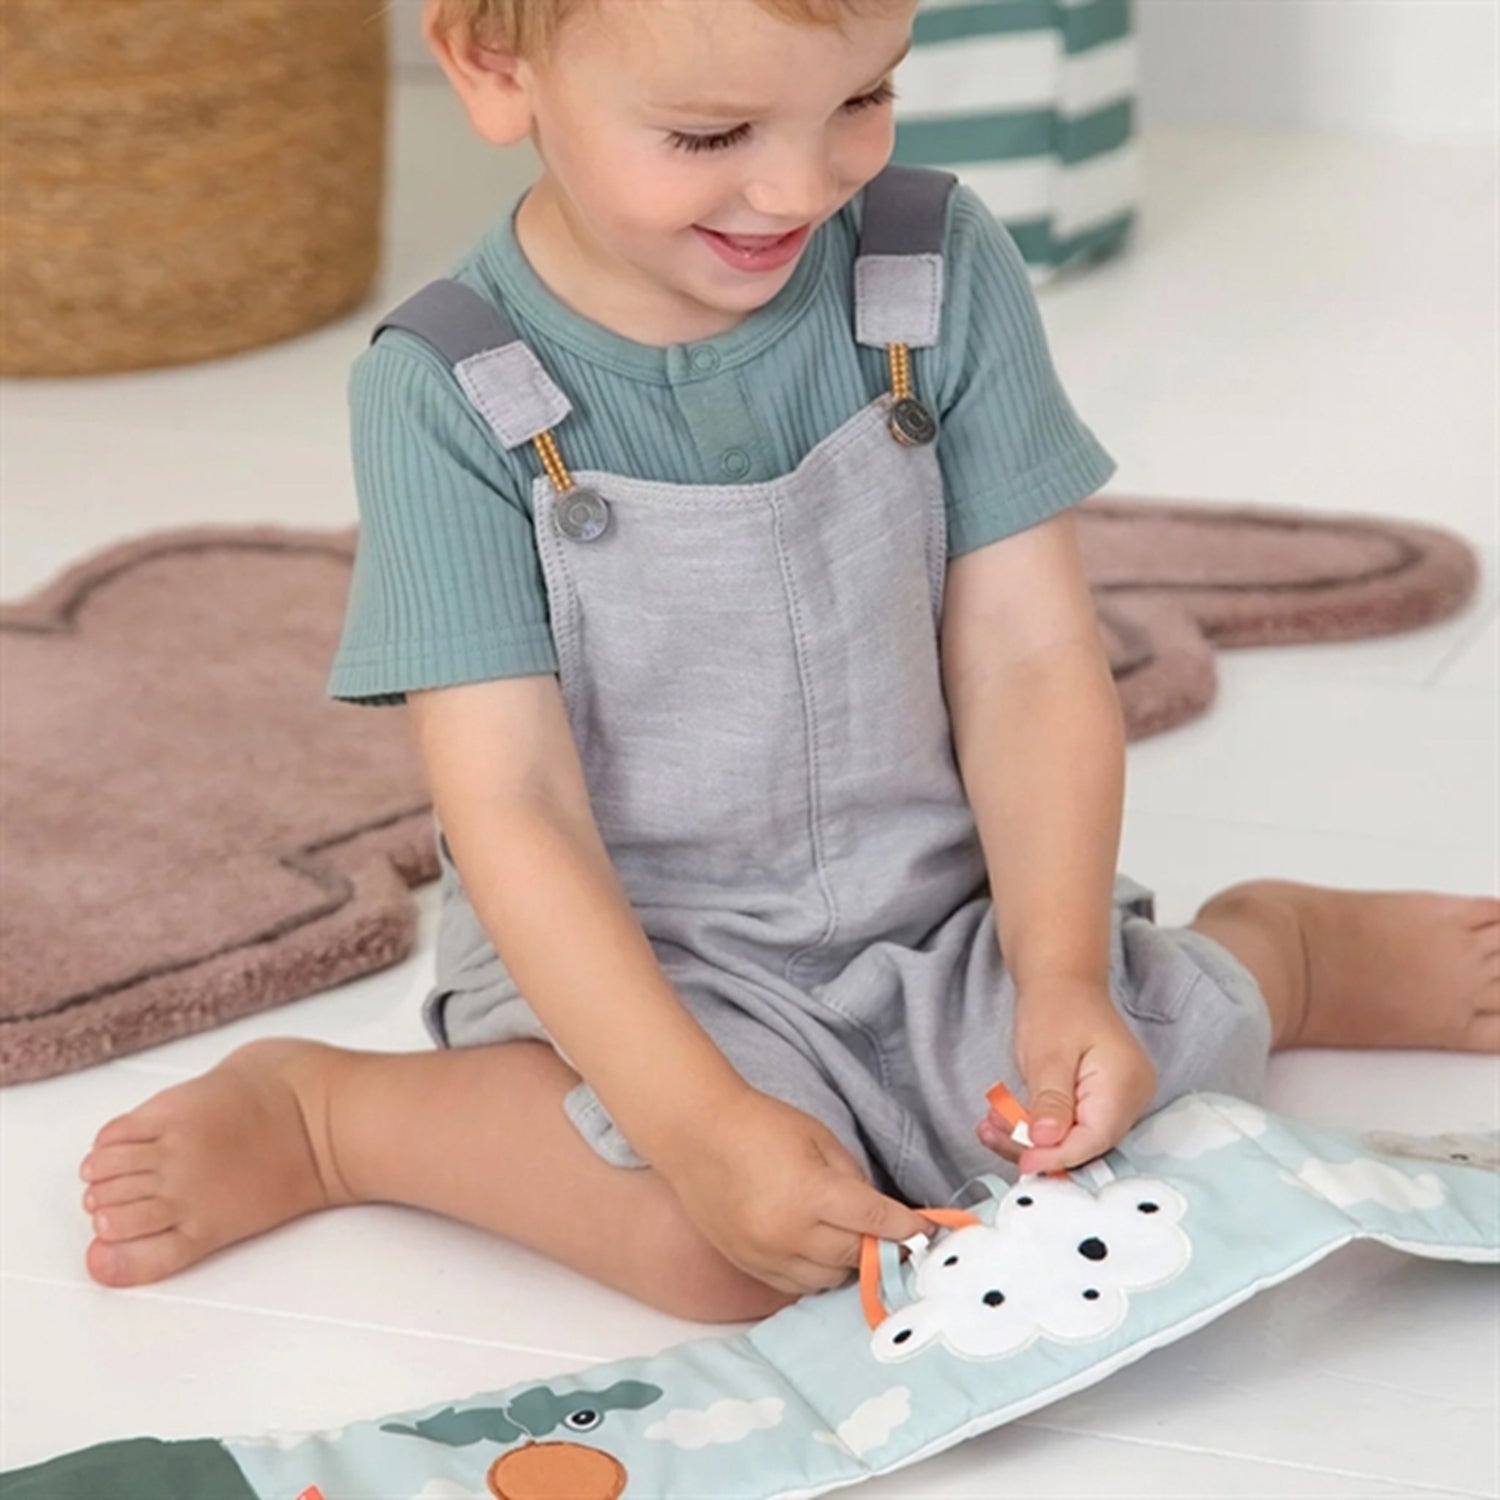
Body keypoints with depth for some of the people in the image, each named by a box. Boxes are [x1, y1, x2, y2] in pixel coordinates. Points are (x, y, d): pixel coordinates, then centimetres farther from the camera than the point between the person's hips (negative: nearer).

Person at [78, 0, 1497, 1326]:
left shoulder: (943, 275, -7)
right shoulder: (449, 394, -16)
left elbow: (1028, 666, -5)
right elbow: (512, 809, -19)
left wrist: (1063, 982, -19)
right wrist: (702, 1126, -31)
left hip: (936, 910, 3)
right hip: (626, 955, -3)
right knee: (726, 1244, -31)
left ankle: (1281, 944, 13)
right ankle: (315, 1112, -9)